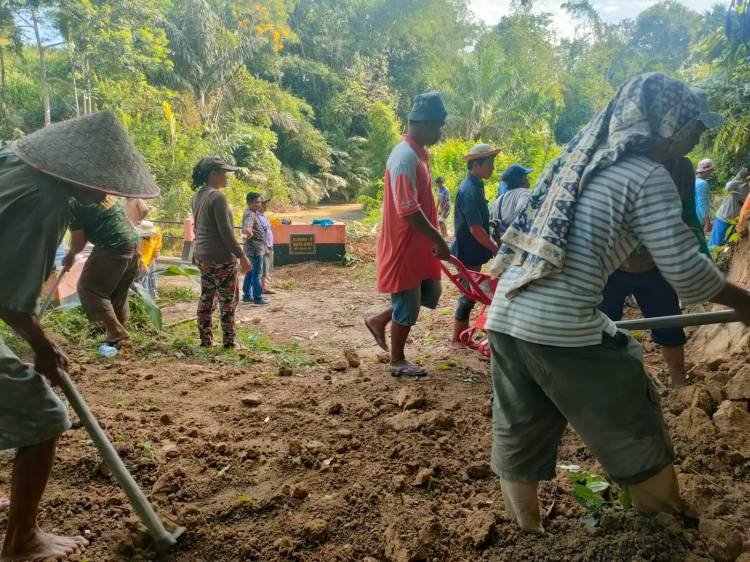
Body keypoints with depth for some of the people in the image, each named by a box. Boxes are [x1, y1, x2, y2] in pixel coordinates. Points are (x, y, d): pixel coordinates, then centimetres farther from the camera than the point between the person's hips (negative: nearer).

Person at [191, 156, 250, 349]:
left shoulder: (198, 196, 10)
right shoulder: (217, 197, -17)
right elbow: (225, 231, -20)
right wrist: (241, 255, -14)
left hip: (201, 256, 9)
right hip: (221, 257, -9)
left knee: (206, 297, 13)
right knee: (228, 299, 1)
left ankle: (205, 339, 19)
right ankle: (229, 341, 7)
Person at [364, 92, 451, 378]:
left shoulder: (418, 153, 11)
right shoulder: (405, 157, -22)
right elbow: (408, 210, -27)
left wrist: (434, 239, 20)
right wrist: (439, 240, -21)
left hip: (418, 244, 10)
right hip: (404, 246, -10)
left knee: (430, 293, 18)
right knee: (407, 306, 3)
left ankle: (379, 321, 30)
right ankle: (397, 361, 21)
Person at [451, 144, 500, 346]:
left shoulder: (474, 186, 10)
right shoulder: (470, 190, -22)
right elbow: (475, 229, -25)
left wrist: (491, 247, 20)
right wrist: (496, 250, -18)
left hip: (472, 251, 10)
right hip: (469, 252, -10)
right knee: (468, 294, -1)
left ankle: (463, 335, 26)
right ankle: (456, 339, 9)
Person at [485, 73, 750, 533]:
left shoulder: (577, 160, 18)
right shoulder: (648, 177, -4)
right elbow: (687, 273, -7)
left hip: (505, 317, 8)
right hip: (564, 329, -7)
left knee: (519, 440, 19)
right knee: (638, 436, 14)